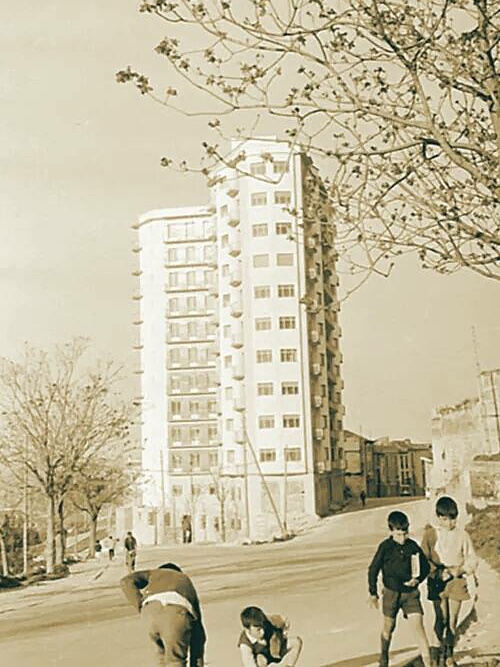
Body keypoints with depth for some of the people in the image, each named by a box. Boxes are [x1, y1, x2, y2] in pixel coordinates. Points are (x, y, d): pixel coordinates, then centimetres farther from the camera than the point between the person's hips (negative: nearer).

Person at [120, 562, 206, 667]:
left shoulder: (155, 573, 40)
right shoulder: (189, 586, 41)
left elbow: (127, 581, 19)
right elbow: (198, 632, 39)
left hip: (151, 611, 1)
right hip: (177, 613, -1)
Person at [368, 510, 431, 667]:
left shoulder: (413, 546, -5)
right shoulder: (385, 547, -10)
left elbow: (425, 566, 7)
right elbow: (373, 569, -4)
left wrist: (418, 579, -12)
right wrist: (373, 593, -3)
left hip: (411, 593, 1)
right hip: (391, 593, 0)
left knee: (418, 626, -10)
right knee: (388, 627, 15)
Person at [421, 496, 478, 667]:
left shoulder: (462, 535, -3)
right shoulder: (430, 533, -4)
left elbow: (472, 559, 3)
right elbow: (424, 558, -1)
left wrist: (460, 570, -15)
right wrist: (437, 571, -16)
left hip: (457, 581, 1)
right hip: (437, 581, -1)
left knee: (453, 619, 6)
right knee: (441, 619, -3)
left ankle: (449, 653, 20)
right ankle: (439, 651, 13)